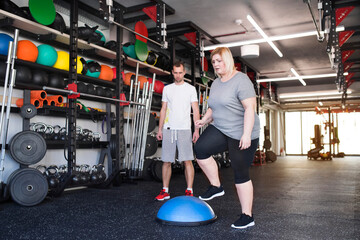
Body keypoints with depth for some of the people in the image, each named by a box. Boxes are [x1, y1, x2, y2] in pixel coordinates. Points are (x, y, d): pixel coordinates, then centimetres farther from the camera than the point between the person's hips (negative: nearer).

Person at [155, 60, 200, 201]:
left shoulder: (191, 89, 7)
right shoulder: (167, 89, 14)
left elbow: (195, 110, 3)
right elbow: (163, 110, 14)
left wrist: (197, 129, -6)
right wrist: (160, 129, 8)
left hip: (184, 129, -2)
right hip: (168, 129, 3)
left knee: (187, 161, -5)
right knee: (166, 161, 4)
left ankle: (189, 191, 1)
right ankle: (165, 191, 13)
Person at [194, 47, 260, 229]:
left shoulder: (241, 80, -13)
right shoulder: (216, 83, 12)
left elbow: (250, 108, -21)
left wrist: (247, 134, -28)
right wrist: (205, 119, 3)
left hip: (241, 134, -7)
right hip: (220, 129, 7)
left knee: (241, 174, -2)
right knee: (200, 148, -18)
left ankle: (247, 216, 13)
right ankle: (216, 186, 0)